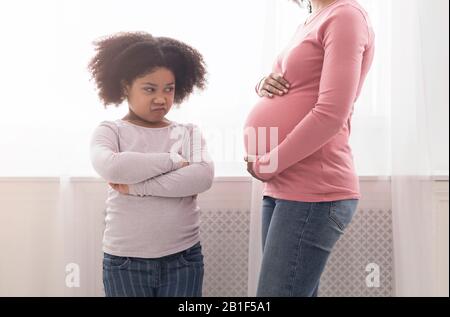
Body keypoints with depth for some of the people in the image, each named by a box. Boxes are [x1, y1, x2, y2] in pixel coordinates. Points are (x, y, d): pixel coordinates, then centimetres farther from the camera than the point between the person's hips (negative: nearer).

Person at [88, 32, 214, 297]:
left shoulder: (189, 132, 4)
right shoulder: (110, 131, -1)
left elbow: (203, 176, -14)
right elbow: (110, 167, -22)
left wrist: (135, 186, -17)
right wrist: (173, 160, -16)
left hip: (183, 257, 1)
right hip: (125, 260, -1)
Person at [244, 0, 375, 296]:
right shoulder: (309, 25, 19)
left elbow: (331, 114, -18)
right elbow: (289, 87, 29)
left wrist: (265, 166, -11)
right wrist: (266, 84, 5)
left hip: (312, 190, -9)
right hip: (282, 187, 9)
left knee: (277, 291, -8)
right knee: (298, 291, 11)